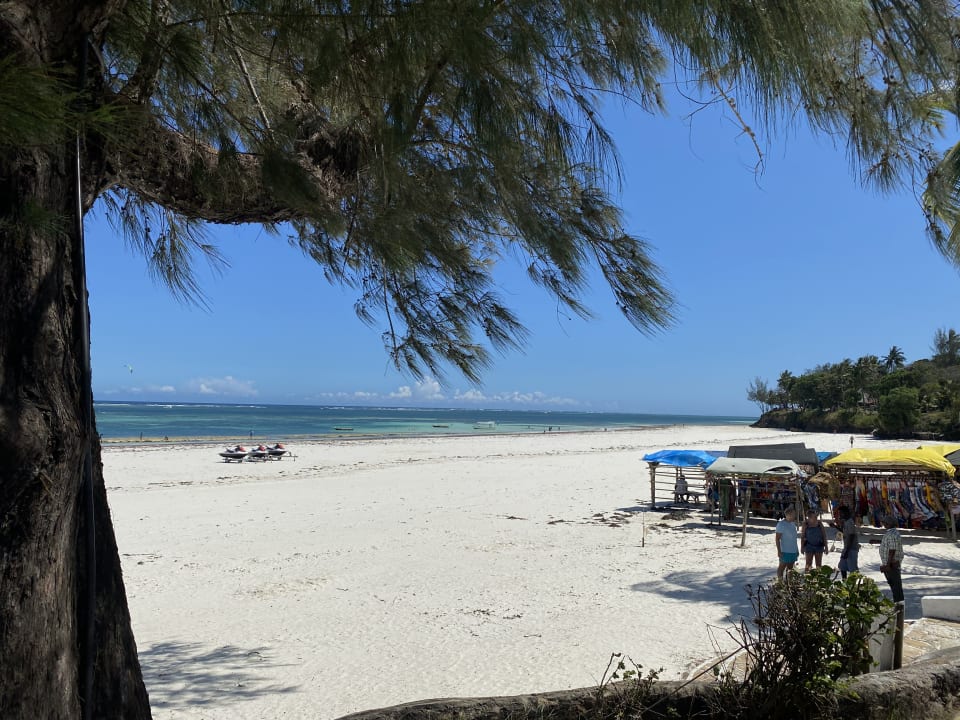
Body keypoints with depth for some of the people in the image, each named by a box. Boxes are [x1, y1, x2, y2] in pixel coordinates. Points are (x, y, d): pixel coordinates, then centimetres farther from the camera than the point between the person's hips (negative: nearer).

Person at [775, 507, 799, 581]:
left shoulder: (793, 523, 12)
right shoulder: (781, 524, -13)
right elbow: (777, 538, -15)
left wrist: (797, 550, 20)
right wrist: (779, 551, -19)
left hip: (793, 551, 8)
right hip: (785, 551, -8)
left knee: (790, 567, 12)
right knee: (782, 567, -1)